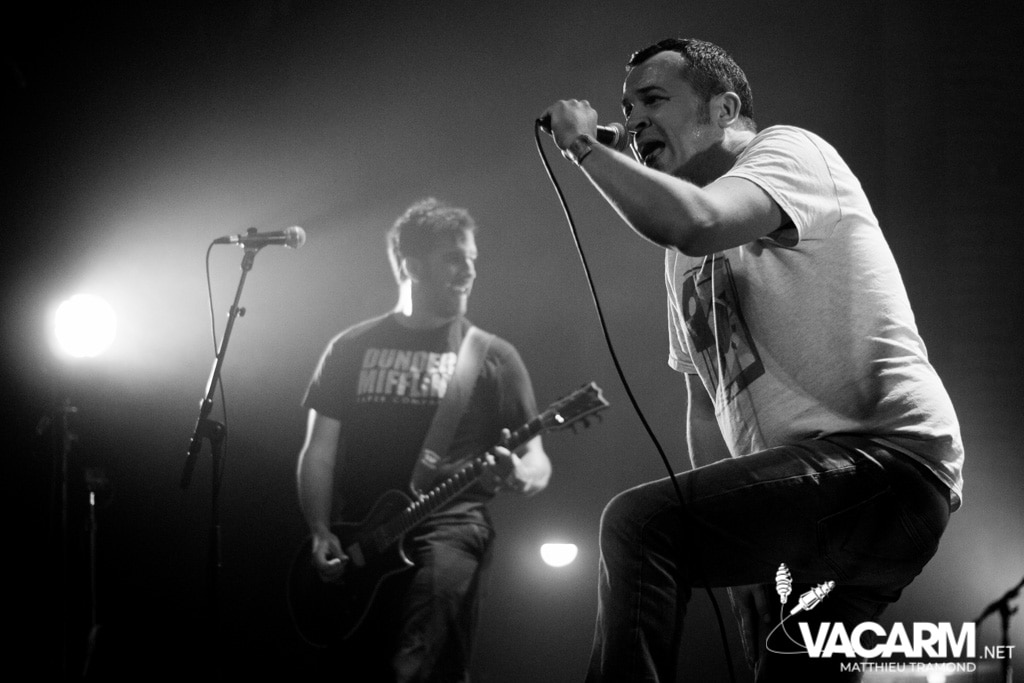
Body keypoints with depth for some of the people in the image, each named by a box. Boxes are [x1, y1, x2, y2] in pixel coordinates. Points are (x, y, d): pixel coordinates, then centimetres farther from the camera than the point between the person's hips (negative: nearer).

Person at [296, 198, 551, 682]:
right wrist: (321, 533, -2)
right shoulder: (352, 348, 13)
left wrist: (521, 475, -17)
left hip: (449, 527, -2)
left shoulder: (493, 357, 9)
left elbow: (536, 460, 7)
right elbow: (318, 452, 12)